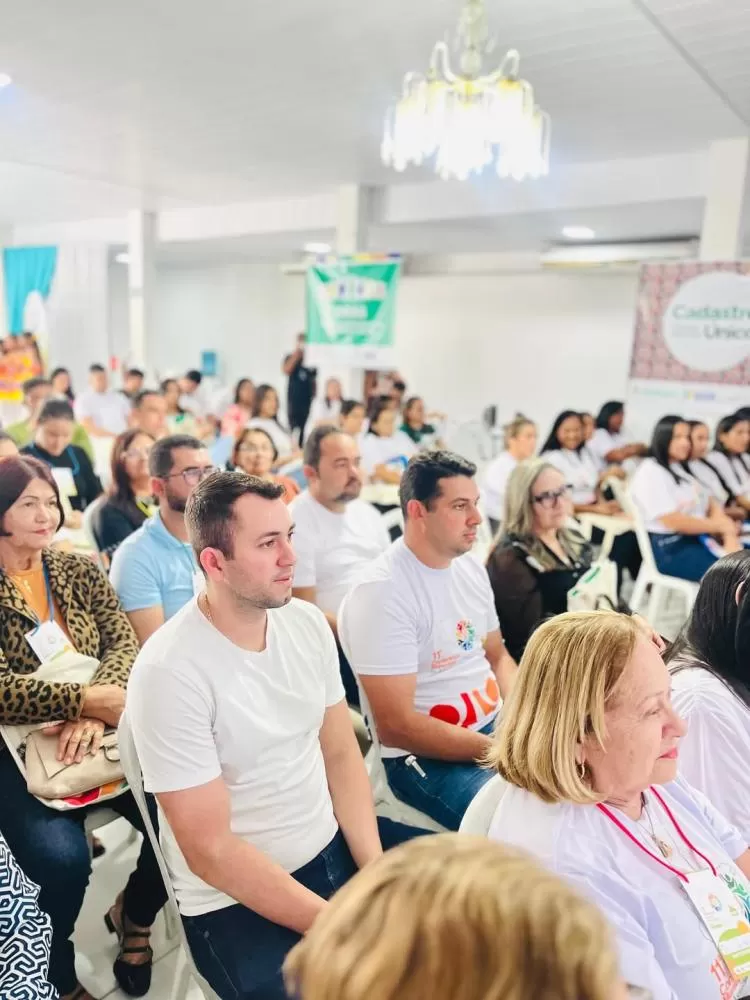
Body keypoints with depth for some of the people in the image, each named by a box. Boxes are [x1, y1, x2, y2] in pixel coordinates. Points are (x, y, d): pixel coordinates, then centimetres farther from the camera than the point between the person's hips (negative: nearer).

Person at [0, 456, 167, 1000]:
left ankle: (135, 916, 17)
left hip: (95, 733, 3)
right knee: (63, 858, -27)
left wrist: (93, 712, -24)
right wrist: (91, 699, -27)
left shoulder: (81, 571, 6)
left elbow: (124, 644, -5)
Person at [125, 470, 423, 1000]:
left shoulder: (308, 622, -5)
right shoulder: (170, 671, -23)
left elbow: (342, 755, 3)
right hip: (235, 900, -5)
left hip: (334, 848, 6)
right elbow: (210, 851, -19)